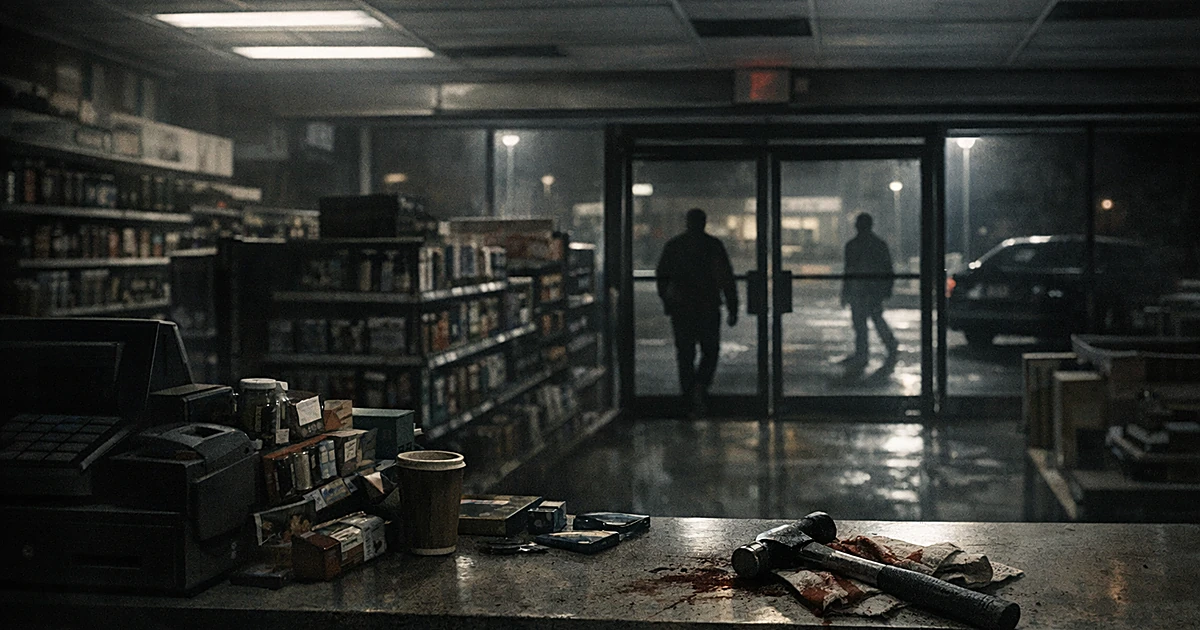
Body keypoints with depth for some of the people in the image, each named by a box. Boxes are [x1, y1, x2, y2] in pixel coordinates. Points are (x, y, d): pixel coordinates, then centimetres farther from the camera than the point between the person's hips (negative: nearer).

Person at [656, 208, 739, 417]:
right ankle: (701, 386, -11)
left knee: (685, 355, 7)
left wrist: (667, 302, 22)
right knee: (710, 351, 13)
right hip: (708, 309, -2)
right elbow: (726, 279, -6)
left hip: (680, 308, 2)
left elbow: (662, 276, 9)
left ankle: (691, 403, 6)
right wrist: (733, 310, -3)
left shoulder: (673, 245, 4)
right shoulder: (713, 245, -3)